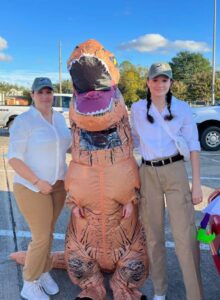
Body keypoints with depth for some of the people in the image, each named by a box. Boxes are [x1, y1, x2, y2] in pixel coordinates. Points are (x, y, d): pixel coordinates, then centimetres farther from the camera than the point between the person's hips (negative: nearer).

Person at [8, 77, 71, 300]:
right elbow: (14, 158, -17)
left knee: (46, 233, 16)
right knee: (42, 237, -1)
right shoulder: (23, 121, -15)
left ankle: (44, 273, 35)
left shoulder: (59, 118, 5)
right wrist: (37, 182, -19)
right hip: (32, 187, -6)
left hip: (58, 185, 6)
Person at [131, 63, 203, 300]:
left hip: (175, 172, -1)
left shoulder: (182, 108, -1)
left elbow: (193, 145, 0)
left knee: (185, 236, -6)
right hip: (147, 174, 2)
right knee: (153, 235, 10)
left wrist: (196, 183, -5)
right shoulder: (137, 109, 3)